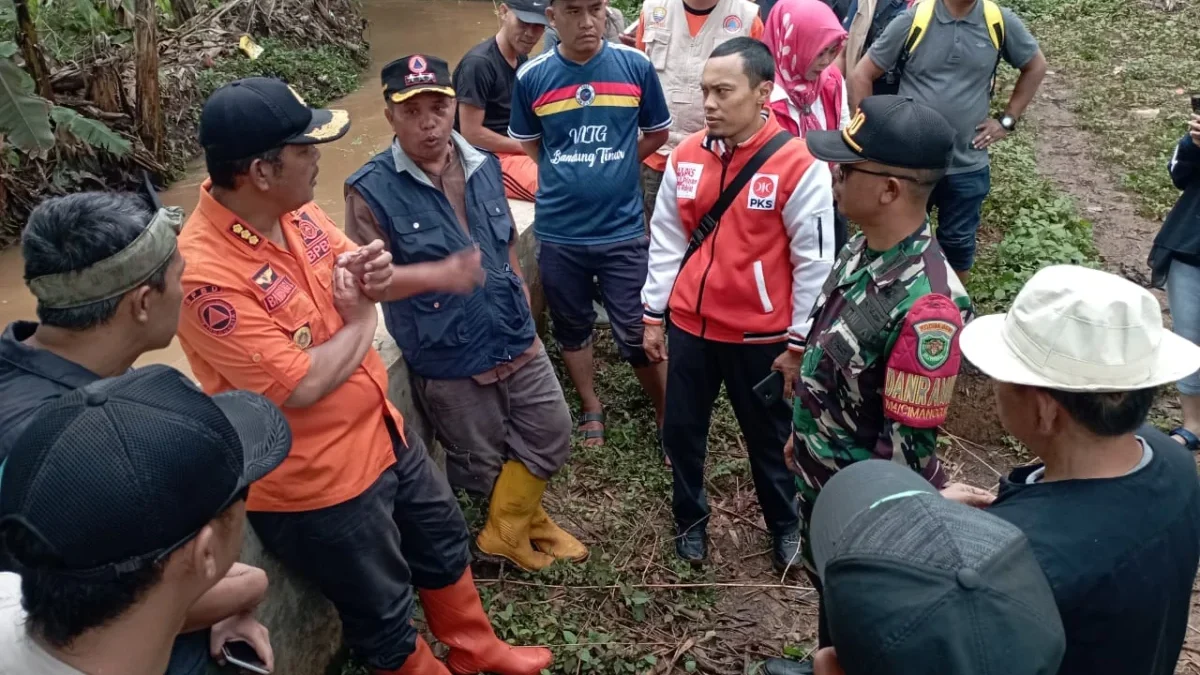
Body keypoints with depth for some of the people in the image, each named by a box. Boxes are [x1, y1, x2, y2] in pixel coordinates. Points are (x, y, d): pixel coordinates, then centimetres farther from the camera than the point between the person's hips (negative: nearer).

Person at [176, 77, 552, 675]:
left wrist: (375, 274, -14)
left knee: (444, 541, 28)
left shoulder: (294, 209, -5)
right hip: (316, 480, -8)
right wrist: (360, 320, -13)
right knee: (384, 619, 15)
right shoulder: (206, 274, -30)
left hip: (380, 430, 9)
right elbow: (301, 387, -29)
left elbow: (348, 276, 11)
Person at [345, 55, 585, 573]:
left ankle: (512, 525, 36)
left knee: (551, 437, 14)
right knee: (482, 462, 14)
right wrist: (440, 274, -33)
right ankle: (522, 516, 44)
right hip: (447, 360, -5)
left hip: (517, 340, 5)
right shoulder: (371, 190, -15)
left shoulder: (483, 166, 2)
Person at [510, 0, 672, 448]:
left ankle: (666, 417, 26)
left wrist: (614, 170, 2)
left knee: (636, 334, 5)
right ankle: (591, 410, 39)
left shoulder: (636, 66, -5)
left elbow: (657, 133, 8)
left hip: (623, 229, -1)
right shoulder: (531, 77, -5)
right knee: (572, 327, 18)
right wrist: (567, 179, 2)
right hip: (558, 232, 2)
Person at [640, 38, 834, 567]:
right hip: (690, 325, 4)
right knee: (681, 431, 16)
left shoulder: (798, 165, -16)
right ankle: (689, 518, 42)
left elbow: (814, 261, -10)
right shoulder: (686, 156, -2)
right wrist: (653, 315, 8)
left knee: (769, 439, 16)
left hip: (761, 335, -4)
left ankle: (785, 525, 42)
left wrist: (799, 342, -7)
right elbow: (666, 241, 7)